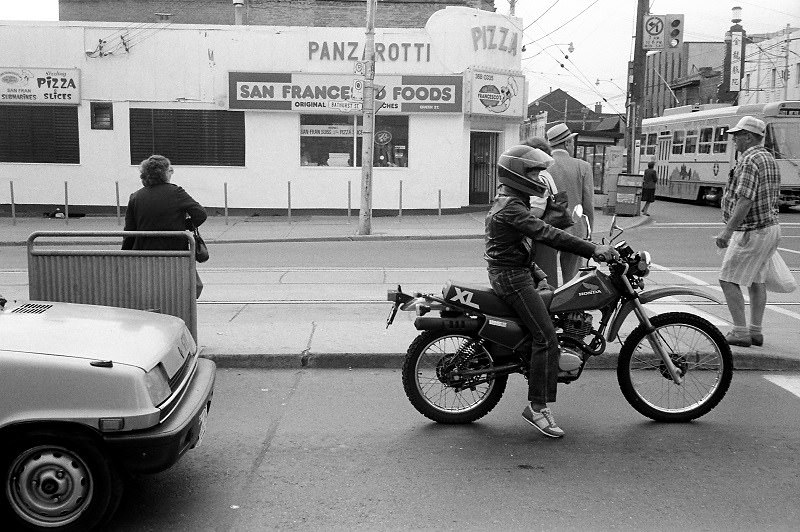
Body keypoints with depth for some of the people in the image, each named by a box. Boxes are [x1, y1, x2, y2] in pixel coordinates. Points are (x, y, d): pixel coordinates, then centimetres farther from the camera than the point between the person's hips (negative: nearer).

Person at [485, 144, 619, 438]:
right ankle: (537, 407, -9)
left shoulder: (510, 200, 15)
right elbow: (547, 234, -30)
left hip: (517, 272, 11)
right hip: (512, 277, -11)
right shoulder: (511, 208, -20)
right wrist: (592, 250, -32)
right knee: (546, 338, -13)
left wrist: (537, 275, 18)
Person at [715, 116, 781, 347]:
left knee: (728, 280, -3)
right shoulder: (769, 158, 14)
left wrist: (727, 230, -28)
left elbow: (745, 200, -27)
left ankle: (740, 332, -4)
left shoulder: (749, 161, -18)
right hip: (771, 227, 10)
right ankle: (755, 331, 18)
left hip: (751, 232, -10)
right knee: (757, 280, 14)